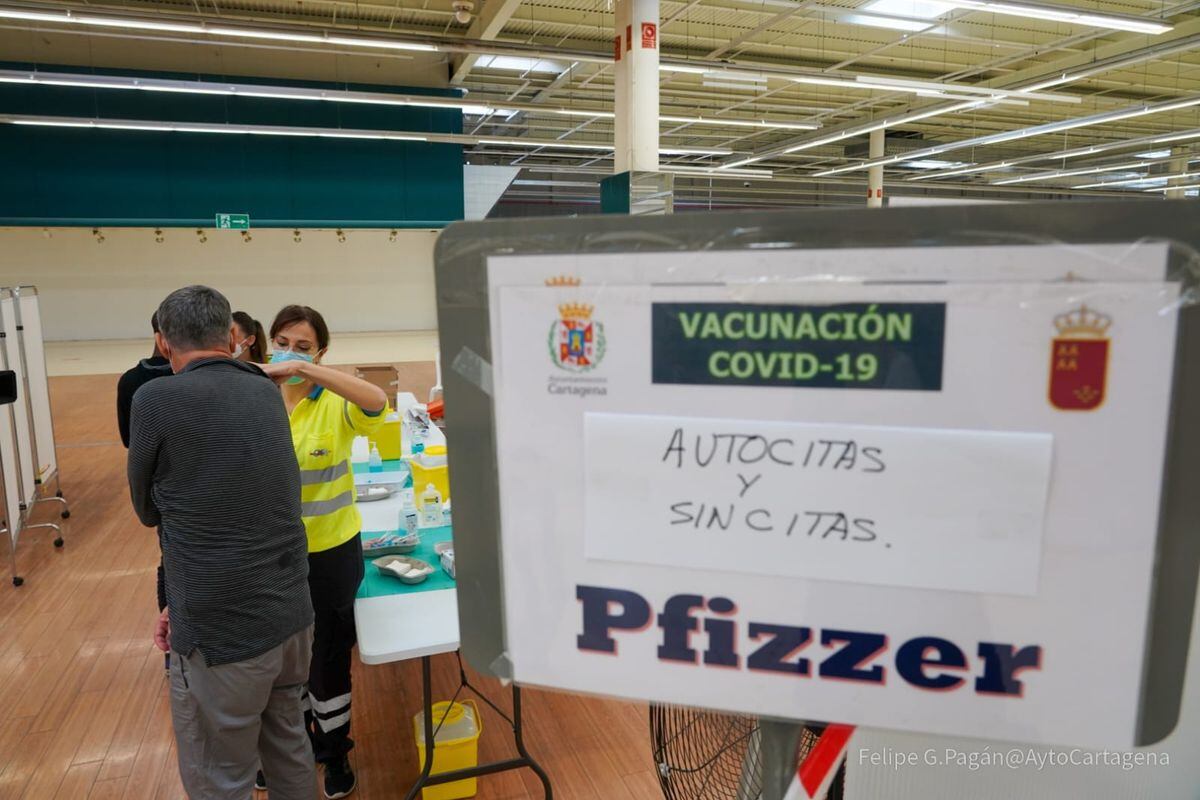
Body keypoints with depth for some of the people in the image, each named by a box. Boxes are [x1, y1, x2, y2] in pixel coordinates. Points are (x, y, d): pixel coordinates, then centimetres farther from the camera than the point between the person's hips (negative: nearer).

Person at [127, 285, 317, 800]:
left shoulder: (156, 399, -13)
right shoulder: (267, 393, 2)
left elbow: (148, 509, 2)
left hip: (224, 632, -6)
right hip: (293, 614, 6)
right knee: (290, 747, 23)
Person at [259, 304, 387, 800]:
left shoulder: (335, 405, -14)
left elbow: (377, 402, -36)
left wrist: (303, 370, -40)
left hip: (330, 549, -3)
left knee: (330, 655, 14)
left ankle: (335, 752, 38)